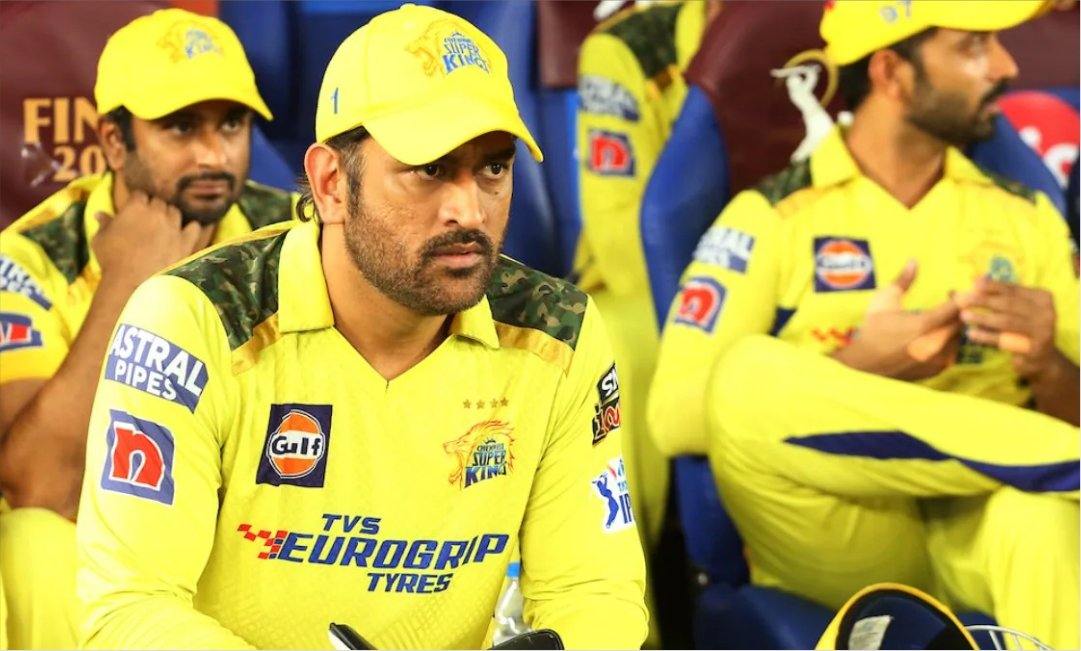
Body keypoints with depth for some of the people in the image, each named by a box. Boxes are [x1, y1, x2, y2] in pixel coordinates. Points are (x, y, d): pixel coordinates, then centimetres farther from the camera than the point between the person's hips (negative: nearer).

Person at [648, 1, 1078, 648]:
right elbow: (675, 418, -7)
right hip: (837, 536, -1)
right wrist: (859, 367, -16)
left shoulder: (1026, 216, 16)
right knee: (746, 376, -32)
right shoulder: (771, 218, 5)